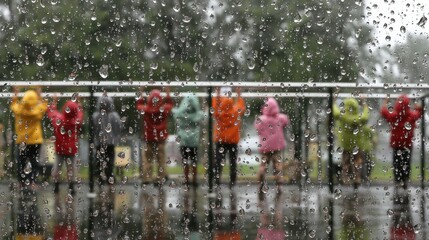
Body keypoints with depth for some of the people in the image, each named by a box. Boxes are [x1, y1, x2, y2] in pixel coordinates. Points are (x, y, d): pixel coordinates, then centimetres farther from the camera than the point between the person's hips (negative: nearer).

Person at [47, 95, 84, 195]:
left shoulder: (58, 118, -13)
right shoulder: (77, 121, -13)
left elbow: (51, 111, 6)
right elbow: (80, 113, 8)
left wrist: (54, 102, 19)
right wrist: (78, 103, 17)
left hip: (60, 148, 1)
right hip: (72, 149, -1)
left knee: (57, 165, 15)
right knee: (70, 167, 5)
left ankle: (55, 185, 20)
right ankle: (71, 187, 5)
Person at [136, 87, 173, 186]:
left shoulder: (145, 109, -12)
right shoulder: (164, 109, -10)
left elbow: (138, 105, 10)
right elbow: (170, 104, 13)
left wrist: (141, 96, 21)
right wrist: (168, 95, 24)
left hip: (149, 138, 0)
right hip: (161, 137, 0)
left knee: (147, 159, 8)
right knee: (161, 158, 6)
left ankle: (147, 177, 4)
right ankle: (161, 178, 4)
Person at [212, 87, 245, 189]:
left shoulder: (218, 113, -11)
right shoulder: (236, 112, -9)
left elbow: (215, 105, 6)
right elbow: (241, 106, 10)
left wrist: (217, 94, 14)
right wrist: (239, 94, 18)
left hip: (220, 141, -1)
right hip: (233, 141, 1)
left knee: (218, 162, 2)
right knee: (233, 162, 8)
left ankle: (217, 182, -4)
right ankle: (232, 183, 7)